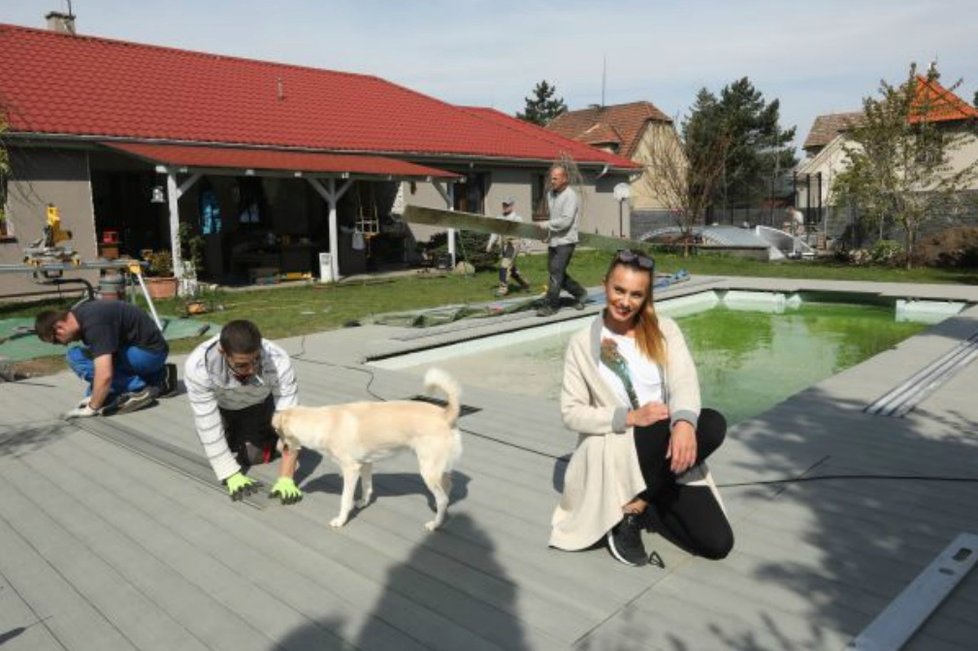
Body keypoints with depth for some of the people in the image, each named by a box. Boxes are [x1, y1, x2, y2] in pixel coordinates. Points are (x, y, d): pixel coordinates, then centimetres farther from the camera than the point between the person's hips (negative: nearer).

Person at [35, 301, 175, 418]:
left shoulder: (94, 323, -26)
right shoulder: (79, 315, 4)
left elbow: (105, 375, -32)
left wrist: (92, 408, -19)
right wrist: (94, 396, 10)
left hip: (150, 351, -10)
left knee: (77, 357, -16)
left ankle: (138, 388, -13)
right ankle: (158, 379, 12)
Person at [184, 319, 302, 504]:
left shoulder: (279, 362, -40)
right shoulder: (197, 366, -40)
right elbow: (207, 425, -32)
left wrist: (286, 477, -40)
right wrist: (232, 475, -32)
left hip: (259, 404, 0)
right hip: (220, 406, 1)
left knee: (254, 455, -11)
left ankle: (269, 434, 22)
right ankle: (233, 434, 24)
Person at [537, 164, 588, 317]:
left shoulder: (570, 196, -13)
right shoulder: (550, 194, 12)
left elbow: (566, 220, -21)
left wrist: (547, 224, -17)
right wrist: (548, 233, 13)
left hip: (565, 241, -8)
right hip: (553, 240, 8)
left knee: (556, 273, -9)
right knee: (555, 272, 13)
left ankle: (550, 305, -2)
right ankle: (579, 293, 30)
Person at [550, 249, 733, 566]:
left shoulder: (664, 330, 4)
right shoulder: (582, 344, -1)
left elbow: (684, 382, -12)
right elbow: (571, 412, -5)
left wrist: (684, 421, -36)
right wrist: (629, 417, -21)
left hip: (665, 458, 3)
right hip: (613, 453, -3)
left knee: (717, 543, -21)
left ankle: (637, 505, 1)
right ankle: (634, 508, -14)